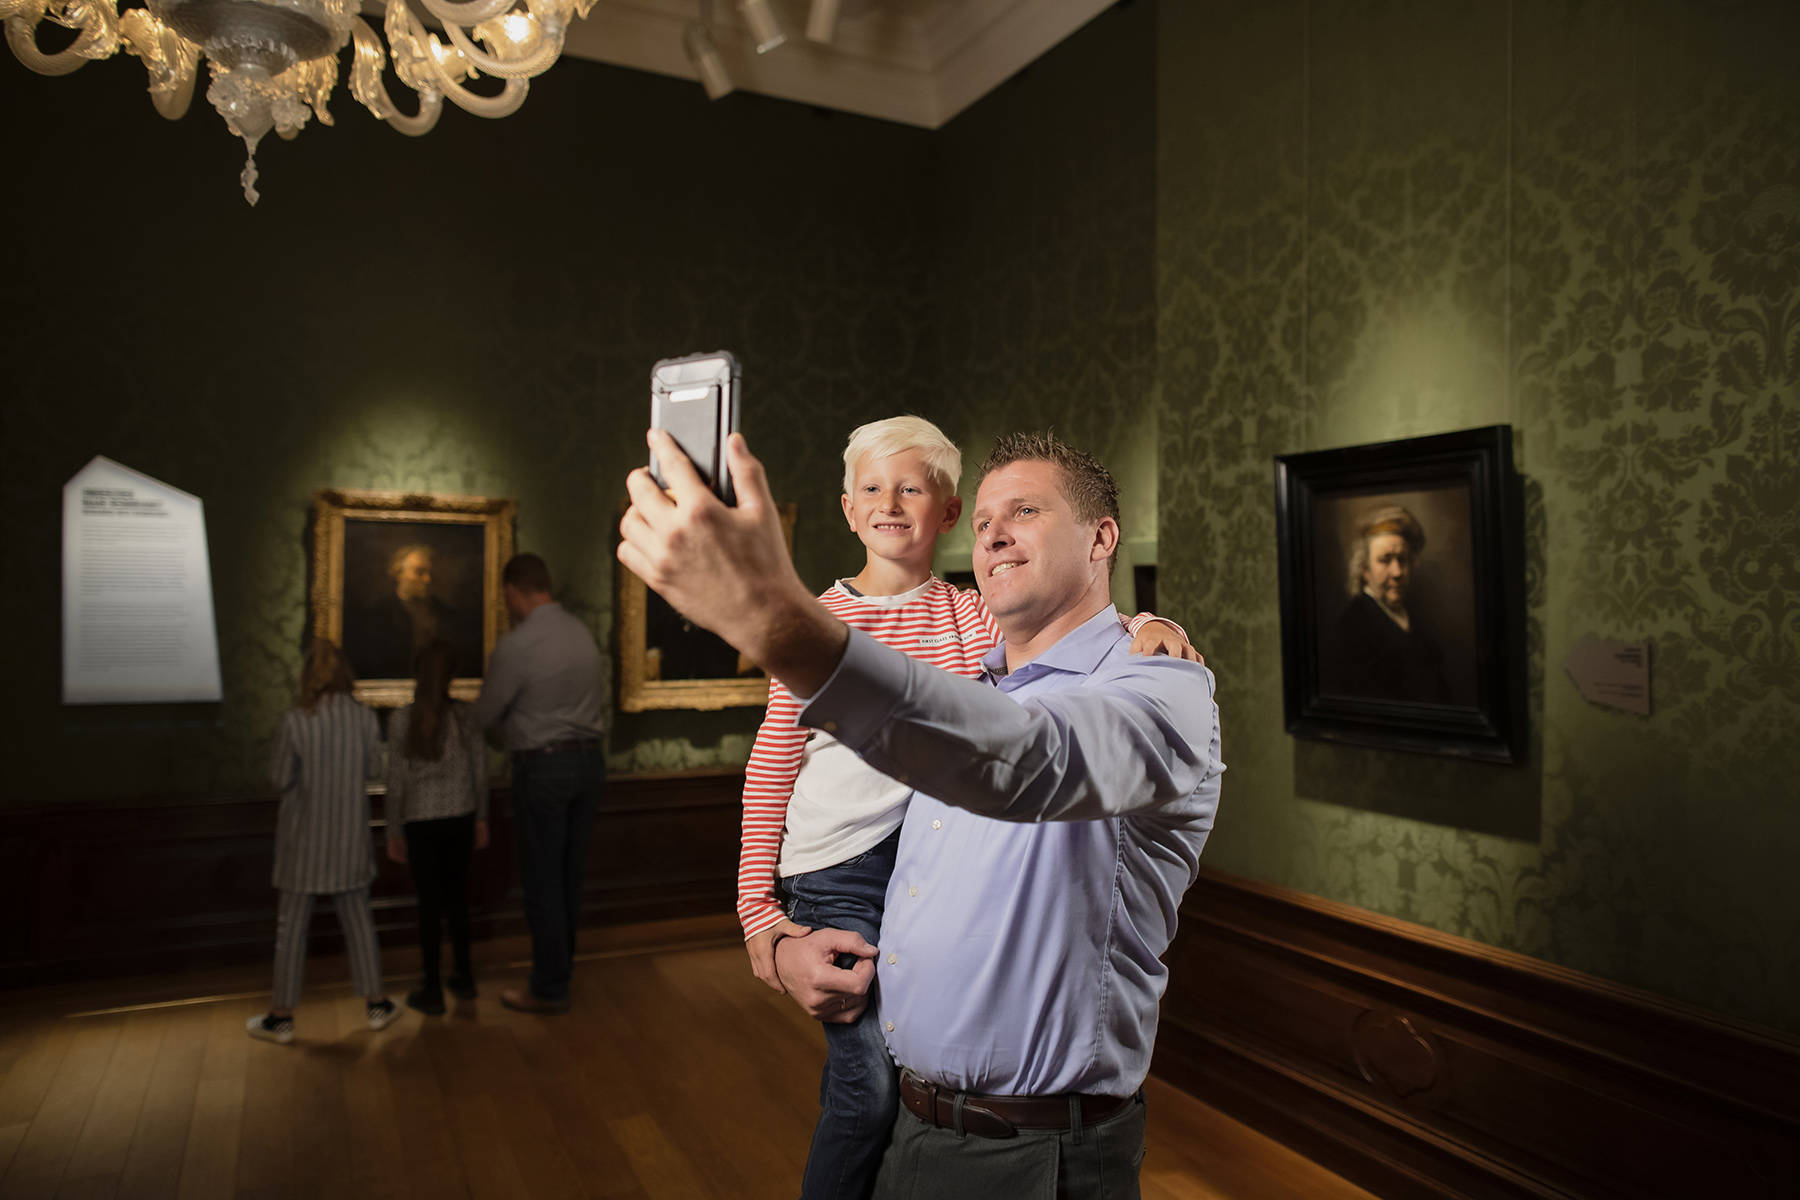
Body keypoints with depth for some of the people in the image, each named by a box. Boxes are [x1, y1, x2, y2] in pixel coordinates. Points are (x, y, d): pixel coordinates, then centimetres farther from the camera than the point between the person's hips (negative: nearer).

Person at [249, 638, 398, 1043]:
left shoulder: (295, 723, -17)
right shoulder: (365, 718, -9)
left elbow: (280, 778, -8)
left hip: (305, 835, -2)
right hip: (350, 833, 3)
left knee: (292, 924, 9)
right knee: (357, 918, 14)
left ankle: (282, 1016, 18)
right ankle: (375, 1004, 21)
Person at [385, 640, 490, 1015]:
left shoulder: (401, 720, -11)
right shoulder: (465, 716, -4)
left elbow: (397, 780, -8)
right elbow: (480, 773, 1)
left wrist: (394, 832, 1)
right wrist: (481, 819, 13)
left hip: (421, 821, -2)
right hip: (460, 817, 2)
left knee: (430, 903, 6)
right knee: (457, 896, 16)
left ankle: (432, 991, 15)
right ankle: (464, 977, 26)